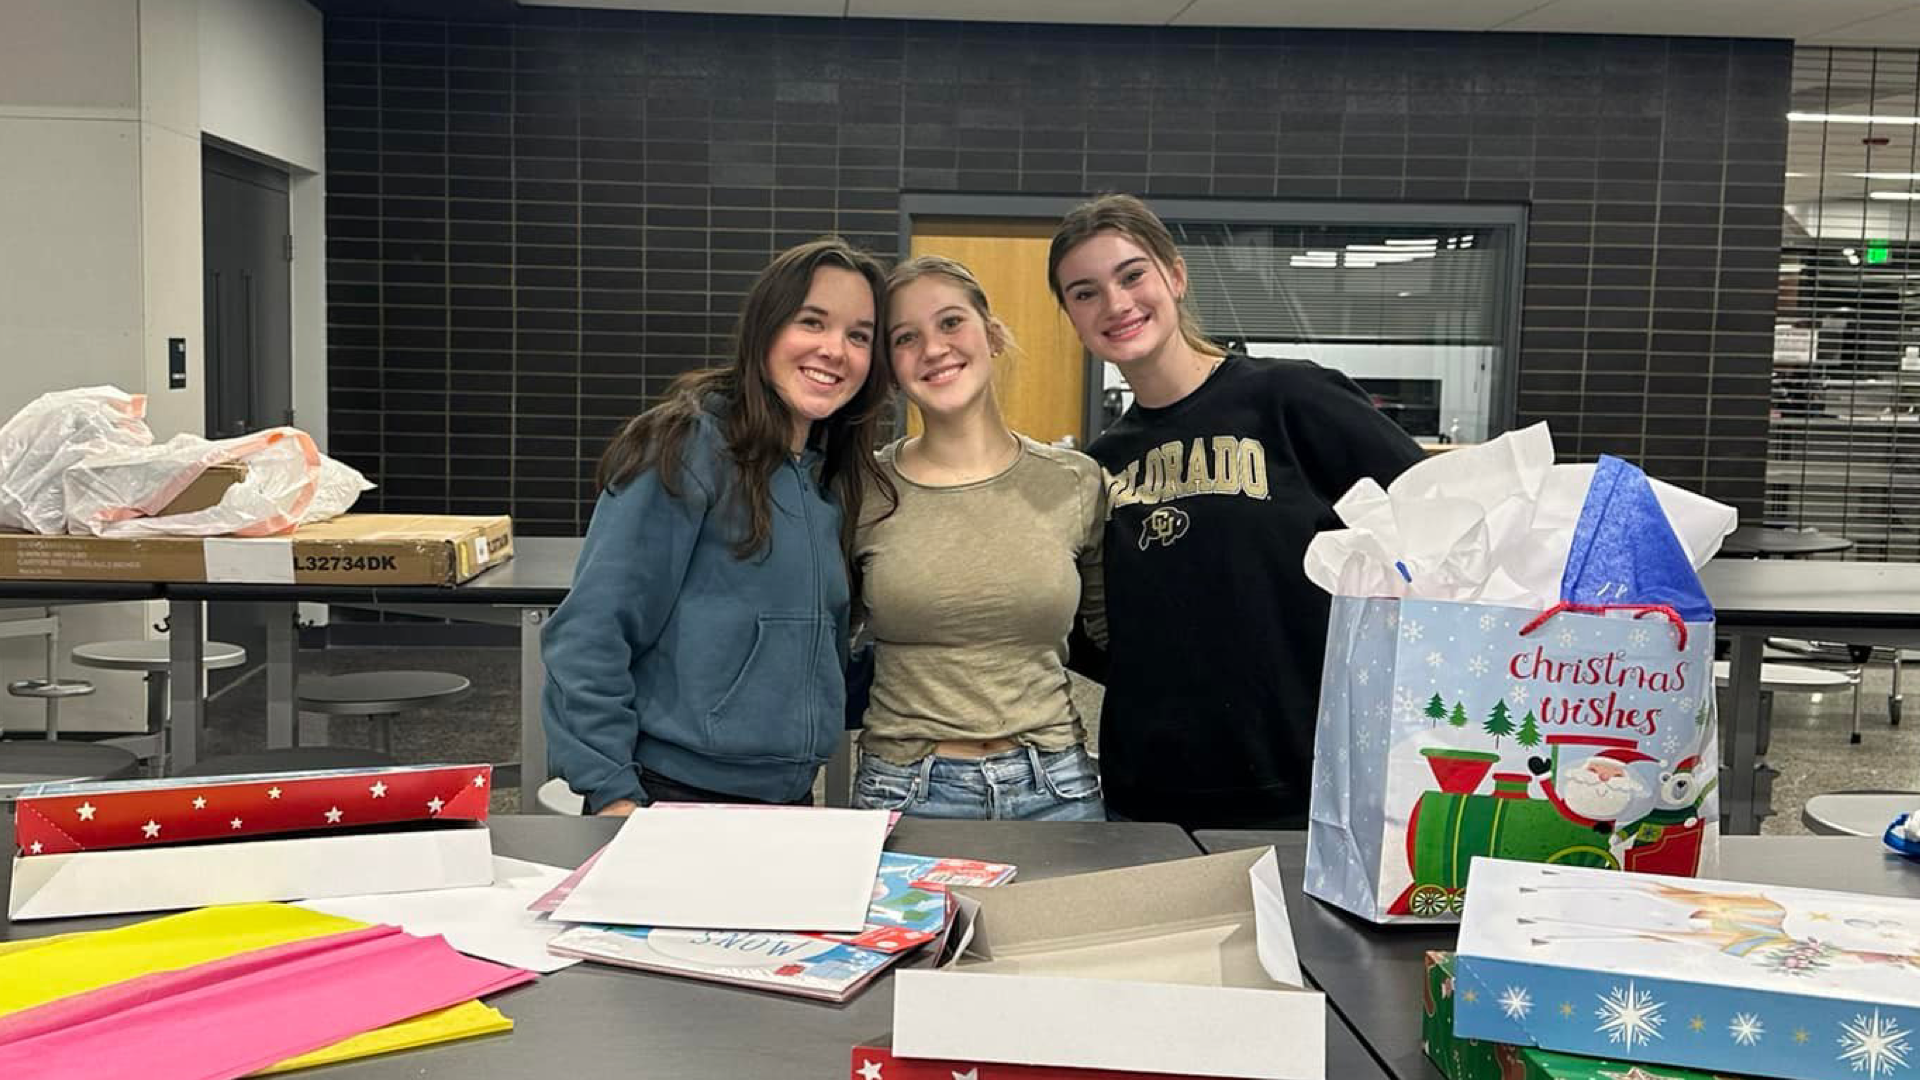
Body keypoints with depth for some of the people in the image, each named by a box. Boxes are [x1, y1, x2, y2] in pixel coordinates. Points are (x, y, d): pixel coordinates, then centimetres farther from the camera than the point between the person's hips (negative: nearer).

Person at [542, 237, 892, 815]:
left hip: (789, 801, 7)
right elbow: (590, 632, -15)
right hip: (669, 795, -7)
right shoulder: (688, 445, -12)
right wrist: (612, 793, -18)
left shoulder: (834, 484, 9)